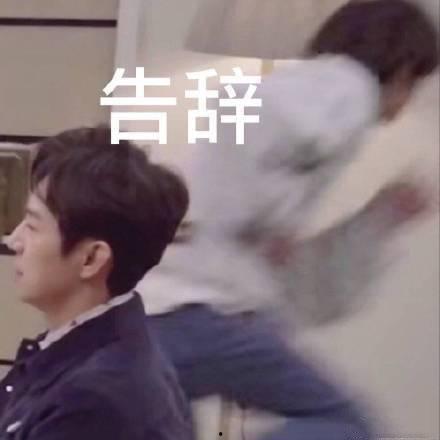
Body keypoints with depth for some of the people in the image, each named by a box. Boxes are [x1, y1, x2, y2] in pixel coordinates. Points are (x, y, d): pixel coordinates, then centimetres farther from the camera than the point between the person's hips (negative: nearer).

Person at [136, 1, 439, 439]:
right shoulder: (344, 85, 4)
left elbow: (320, 301, 32)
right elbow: (263, 118, -21)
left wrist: (379, 220, 27)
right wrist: (274, 221, -9)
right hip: (190, 305, -9)